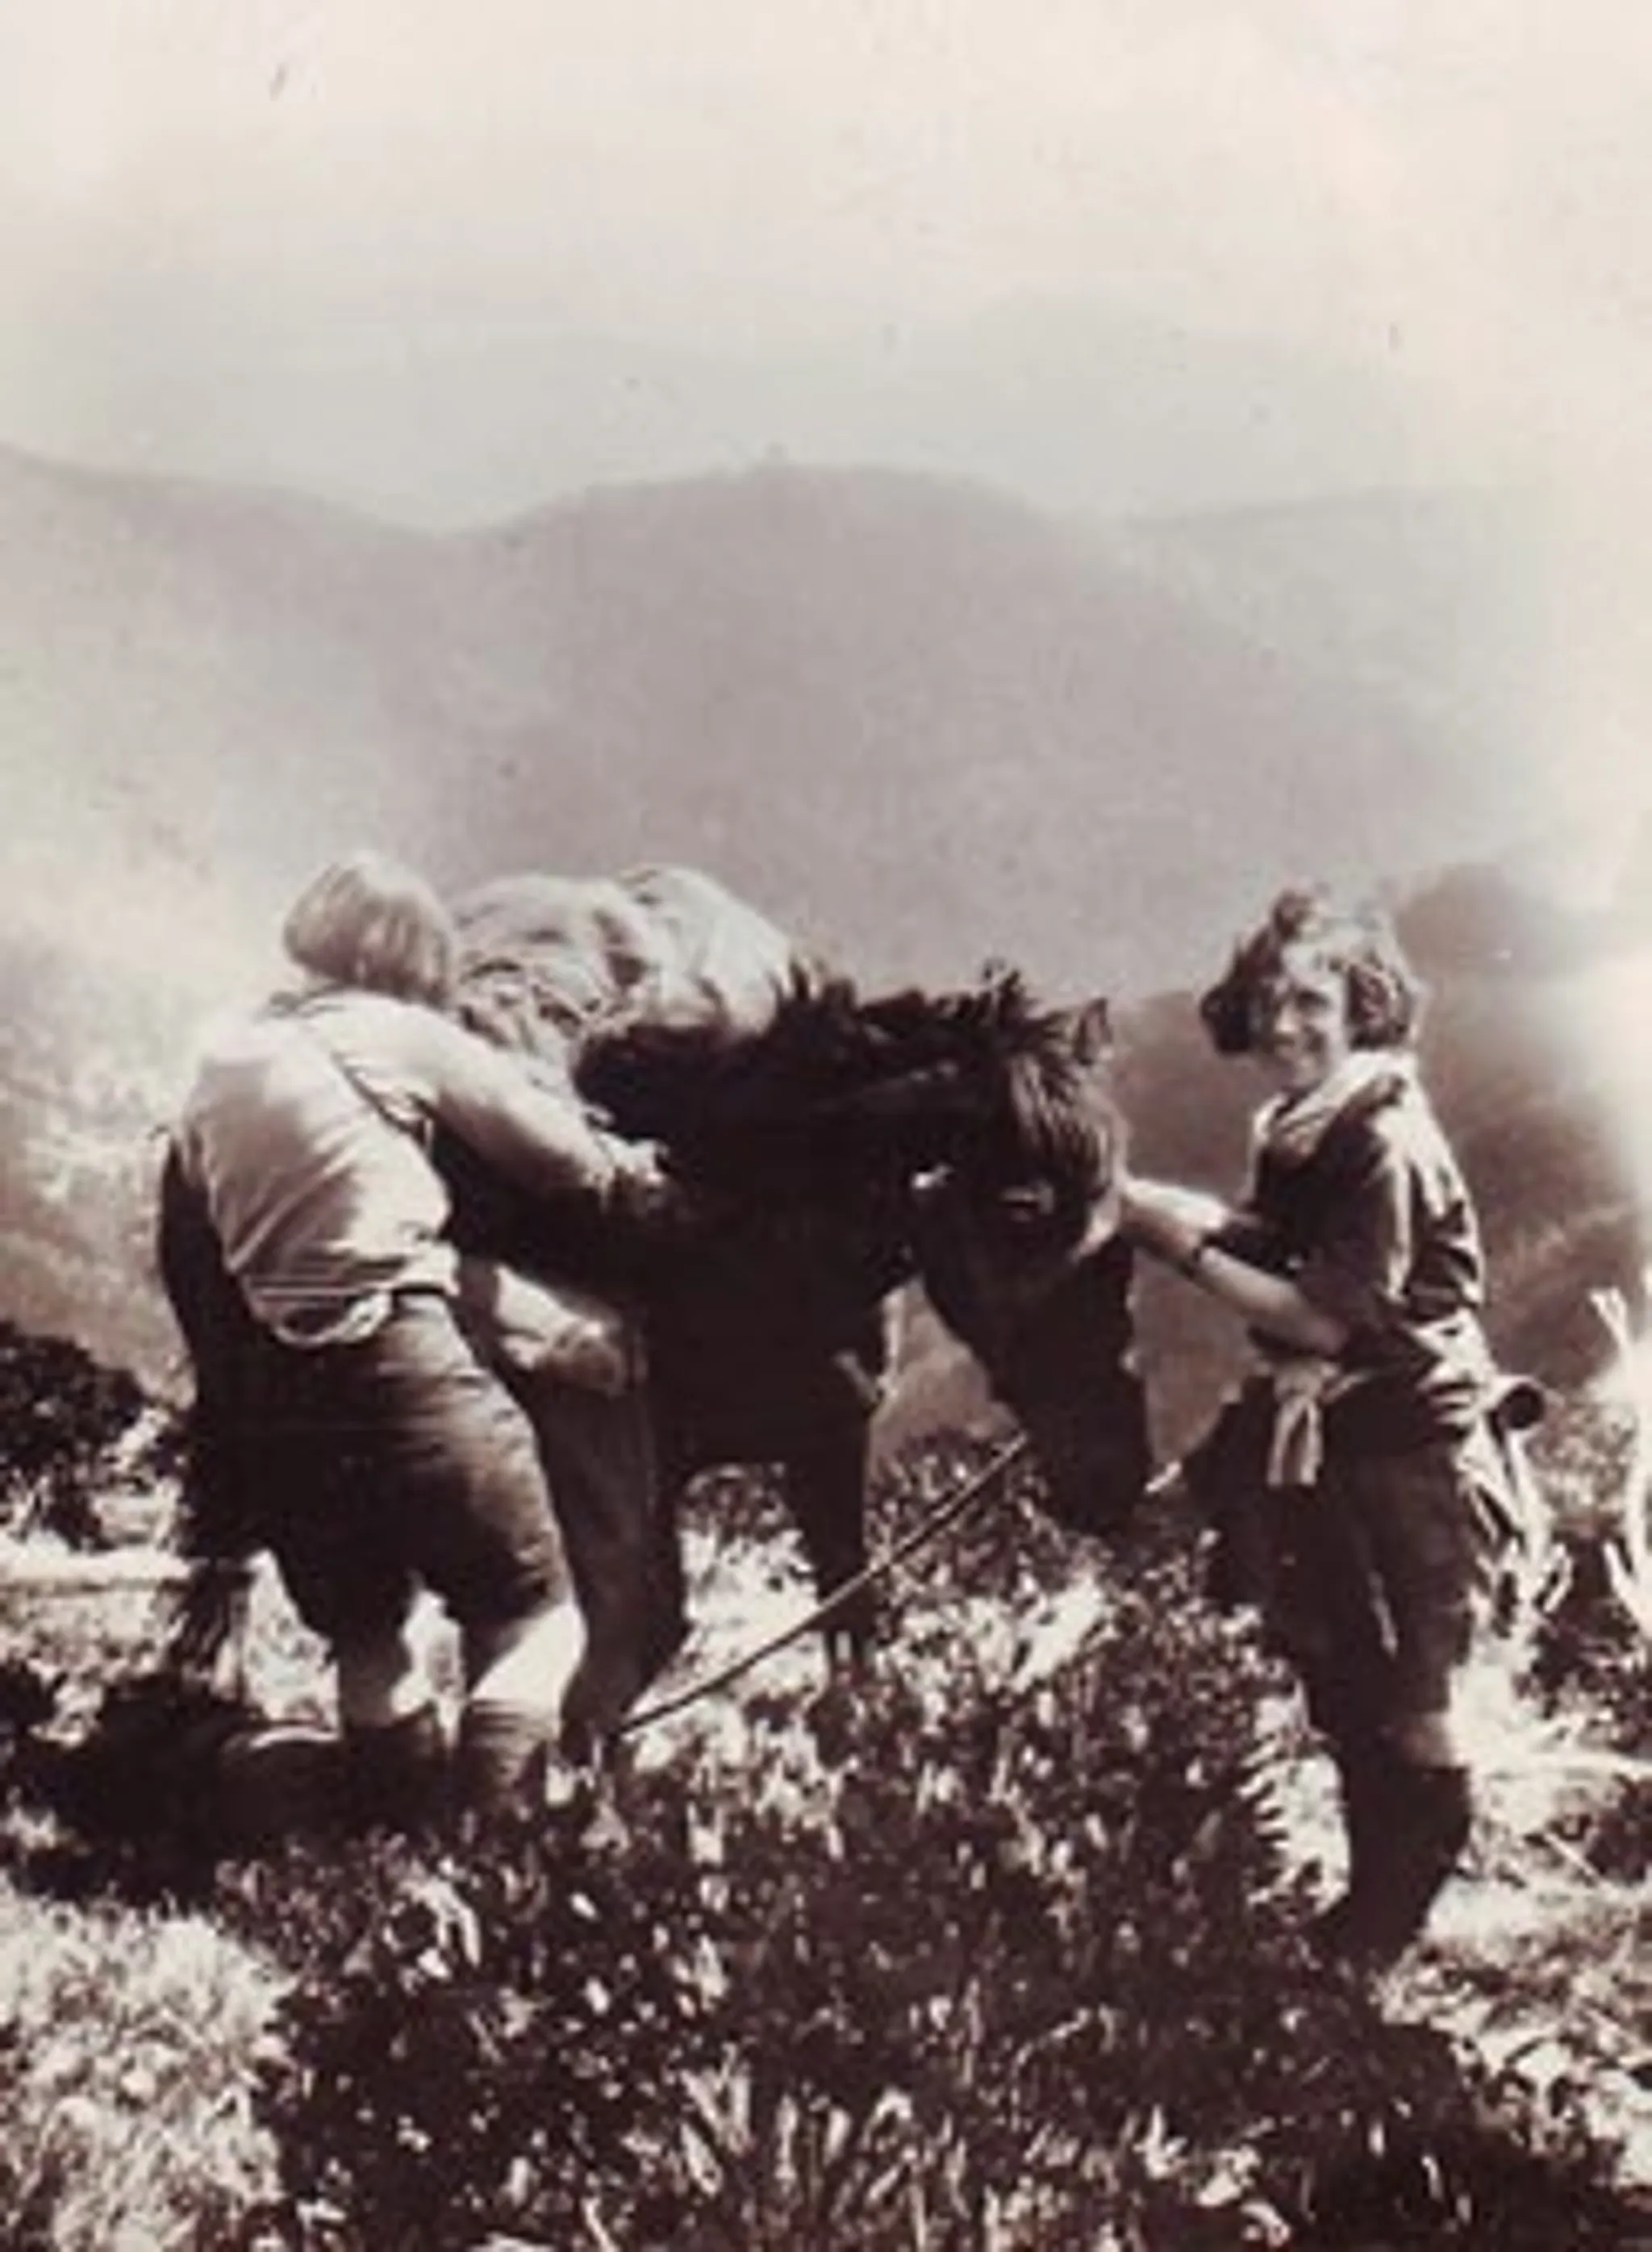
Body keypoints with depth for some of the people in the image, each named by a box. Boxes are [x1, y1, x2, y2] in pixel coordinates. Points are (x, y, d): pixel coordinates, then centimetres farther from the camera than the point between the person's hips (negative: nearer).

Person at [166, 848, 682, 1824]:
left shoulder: (220, 1060, 16)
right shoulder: (400, 1035, 0)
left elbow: (190, 1240, 14)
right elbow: (564, 1152, 5)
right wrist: (636, 1178, 24)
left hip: (273, 1396, 6)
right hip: (406, 1363, -6)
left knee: (364, 1635, 22)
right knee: (535, 1617, 4)